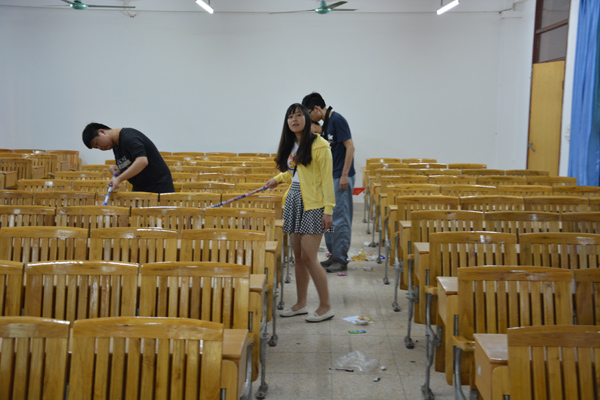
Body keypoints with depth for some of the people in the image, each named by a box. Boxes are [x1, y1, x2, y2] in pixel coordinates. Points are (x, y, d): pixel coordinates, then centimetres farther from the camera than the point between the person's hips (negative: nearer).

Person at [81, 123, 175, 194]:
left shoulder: (129, 137, -18)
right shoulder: (115, 145, 11)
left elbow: (142, 161, -32)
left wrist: (119, 179, -34)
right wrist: (116, 168, -5)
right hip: (139, 190, 9)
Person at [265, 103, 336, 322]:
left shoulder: (319, 145, -10)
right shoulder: (291, 146, 13)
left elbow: (327, 179, -13)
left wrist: (328, 209, -17)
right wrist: (278, 179, 16)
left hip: (312, 205, -7)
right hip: (293, 201, 7)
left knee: (308, 257, -9)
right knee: (299, 257, 10)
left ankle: (326, 306, 3)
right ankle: (301, 304, 20)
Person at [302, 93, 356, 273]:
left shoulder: (337, 120, -14)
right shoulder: (325, 123, 14)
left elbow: (350, 147, -19)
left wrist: (345, 175, -21)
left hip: (340, 178, -10)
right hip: (329, 178, 10)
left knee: (340, 218, -6)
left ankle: (341, 260, 0)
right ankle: (333, 255, 20)